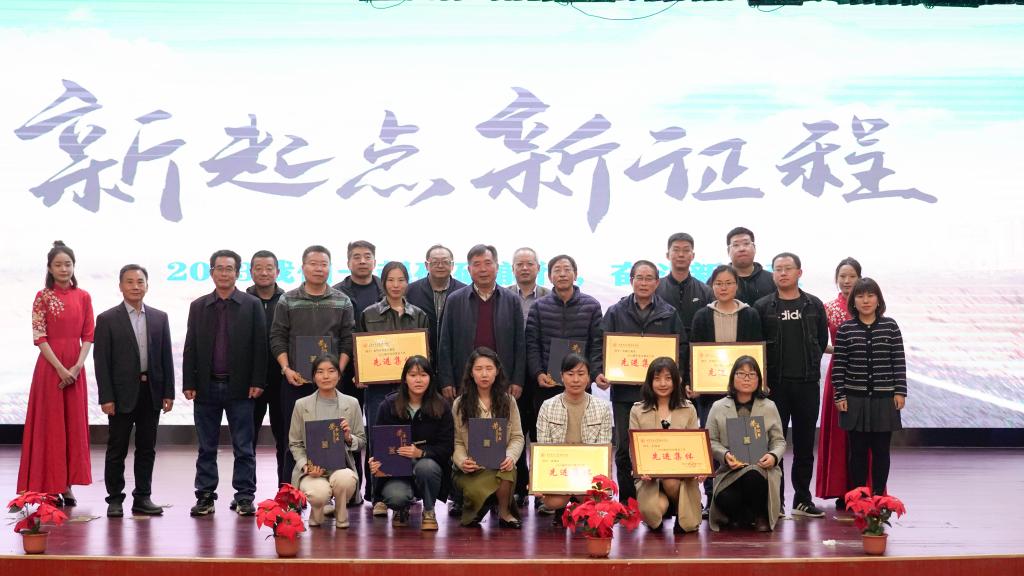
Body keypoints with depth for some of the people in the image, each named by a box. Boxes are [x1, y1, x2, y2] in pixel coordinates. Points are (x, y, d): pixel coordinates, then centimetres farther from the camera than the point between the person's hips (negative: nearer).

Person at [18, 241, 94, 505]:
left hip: (75, 368, 3)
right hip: (50, 365, -3)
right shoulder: (43, 297, -2)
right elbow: (39, 337, -7)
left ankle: (67, 485, 12)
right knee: (50, 422, 0)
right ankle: (50, 487, 6)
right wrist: (60, 368, -14)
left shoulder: (83, 297, 7)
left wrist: (77, 366, -9)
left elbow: (88, 336, 4)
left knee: (74, 423, 5)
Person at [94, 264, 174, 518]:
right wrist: (106, 397, -11)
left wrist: (168, 392, 2)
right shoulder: (107, 319, -2)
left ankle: (142, 498, 15)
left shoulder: (159, 318, 9)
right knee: (117, 449, 3)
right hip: (122, 394, -3)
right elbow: (101, 361, -5)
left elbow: (166, 357, 9)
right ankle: (115, 499, 12)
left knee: (147, 448, 8)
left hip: (151, 392, 3)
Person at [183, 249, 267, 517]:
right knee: (206, 447, 7)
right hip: (206, 386, 2)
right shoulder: (198, 306, 9)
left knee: (243, 447, 2)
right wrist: (188, 383, 0)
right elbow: (190, 347, 7)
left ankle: (244, 497, 7)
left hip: (239, 386, -2)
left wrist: (257, 382, -7)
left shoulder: (252, 305, 3)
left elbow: (259, 346, -1)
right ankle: (205, 496, 13)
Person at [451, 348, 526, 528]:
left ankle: (504, 512, -9)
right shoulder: (460, 404, 6)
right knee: (477, 491, -34)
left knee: (507, 472, -36)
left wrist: (511, 456, -15)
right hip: (471, 469, -1)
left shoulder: (508, 401, 10)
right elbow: (457, 442, 3)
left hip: (500, 466, 1)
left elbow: (517, 437, 6)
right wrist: (462, 461, -18)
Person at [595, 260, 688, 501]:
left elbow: (682, 348, 8)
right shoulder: (616, 312, 10)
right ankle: (626, 501, 8)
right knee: (624, 448, 1)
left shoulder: (669, 314, 10)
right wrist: (600, 373, -11)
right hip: (624, 391, 0)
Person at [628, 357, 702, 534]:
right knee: (653, 513, -31)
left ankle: (680, 510, -1)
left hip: (681, 472, 1)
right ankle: (666, 505, 10)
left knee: (671, 481, -38)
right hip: (649, 475, -1)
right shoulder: (638, 411, 8)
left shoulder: (688, 410, 11)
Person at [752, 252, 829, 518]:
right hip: (774, 384, -2)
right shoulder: (762, 307, 2)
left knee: (805, 443, 7)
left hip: (807, 383, 2)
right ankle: (775, 501, 5)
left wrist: (810, 365, 9)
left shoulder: (814, 305, 7)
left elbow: (822, 340, 14)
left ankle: (802, 499, 16)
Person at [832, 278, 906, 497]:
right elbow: (838, 364, 1)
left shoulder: (890, 326, 2)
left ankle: (878, 496, 14)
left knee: (881, 450, 6)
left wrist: (900, 391, -2)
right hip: (855, 399, 0)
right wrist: (840, 395, -3)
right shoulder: (845, 329, 1)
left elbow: (899, 360, 2)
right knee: (858, 450, 5)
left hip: (884, 398, 1)